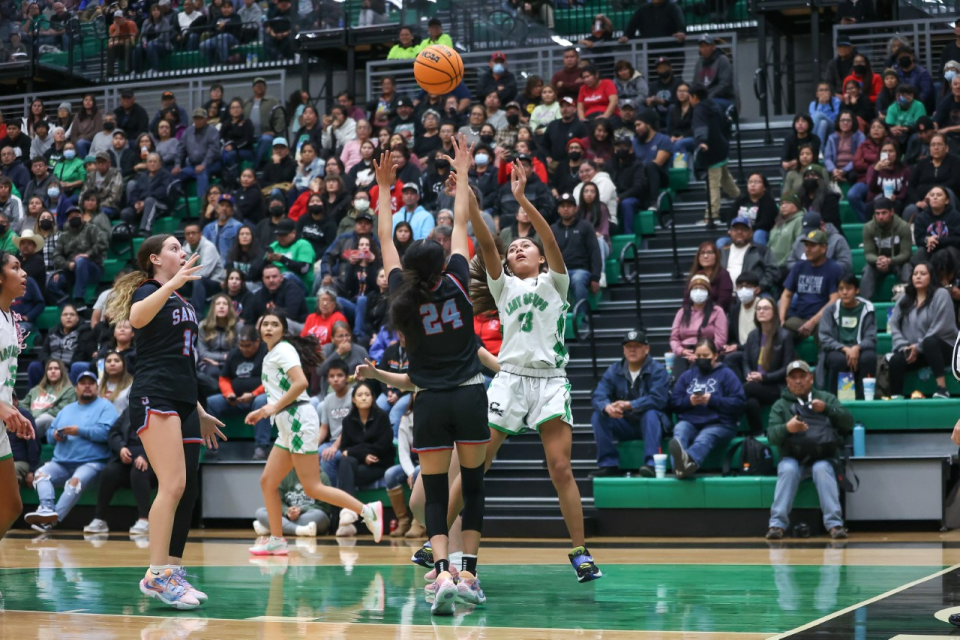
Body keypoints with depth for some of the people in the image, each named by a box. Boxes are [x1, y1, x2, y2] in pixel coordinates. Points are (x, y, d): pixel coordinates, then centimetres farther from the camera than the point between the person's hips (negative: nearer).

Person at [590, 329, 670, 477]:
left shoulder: (657, 370, -9)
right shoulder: (614, 370, 3)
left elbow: (658, 399, -25)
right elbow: (598, 396, -9)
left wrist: (629, 405, -36)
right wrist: (607, 407, -34)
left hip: (651, 424, -4)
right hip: (624, 425, 4)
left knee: (650, 414, -35)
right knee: (598, 416, -18)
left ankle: (651, 464, -40)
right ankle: (608, 464, -17)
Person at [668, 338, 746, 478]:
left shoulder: (726, 374, 12)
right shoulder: (687, 375, 23)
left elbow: (739, 402, 0)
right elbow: (674, 401, 16)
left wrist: (712, 400, -10)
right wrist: (689, 401, -6)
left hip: (719, 424, -3)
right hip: (690, 422, 3)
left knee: (704, 438, -38)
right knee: (679, 431, -34)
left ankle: (689, 461, -74)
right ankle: (680, 464, -67)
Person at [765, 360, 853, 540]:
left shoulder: (826, 398, 16)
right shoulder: (780, 405, 14)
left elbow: (848, 422, 4)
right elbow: (772, 435, -3)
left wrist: (827, 409, -13)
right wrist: (786, 428, -26)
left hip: (822, 459, 0)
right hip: (793, 459, 0)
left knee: (822, 469, -33)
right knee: (788, 470, -32)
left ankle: (835, 523, -35)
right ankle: (777, 524, -35)